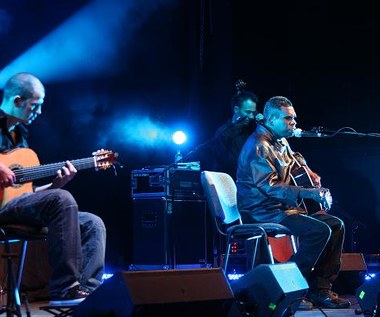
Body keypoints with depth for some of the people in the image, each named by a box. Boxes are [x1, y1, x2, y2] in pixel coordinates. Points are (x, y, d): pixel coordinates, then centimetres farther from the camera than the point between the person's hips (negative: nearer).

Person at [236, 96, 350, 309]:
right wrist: (308, 193, -30)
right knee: (319, 230, -26)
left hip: (284, 206, 10)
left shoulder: (281, 142, 16)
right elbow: (268, 186, -26)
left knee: (336, 225, 1)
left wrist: (308, 172, 18)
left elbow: (294, 158, 39)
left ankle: (321, 289, 1)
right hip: (263, 212, -10)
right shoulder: (259, 145, -16)